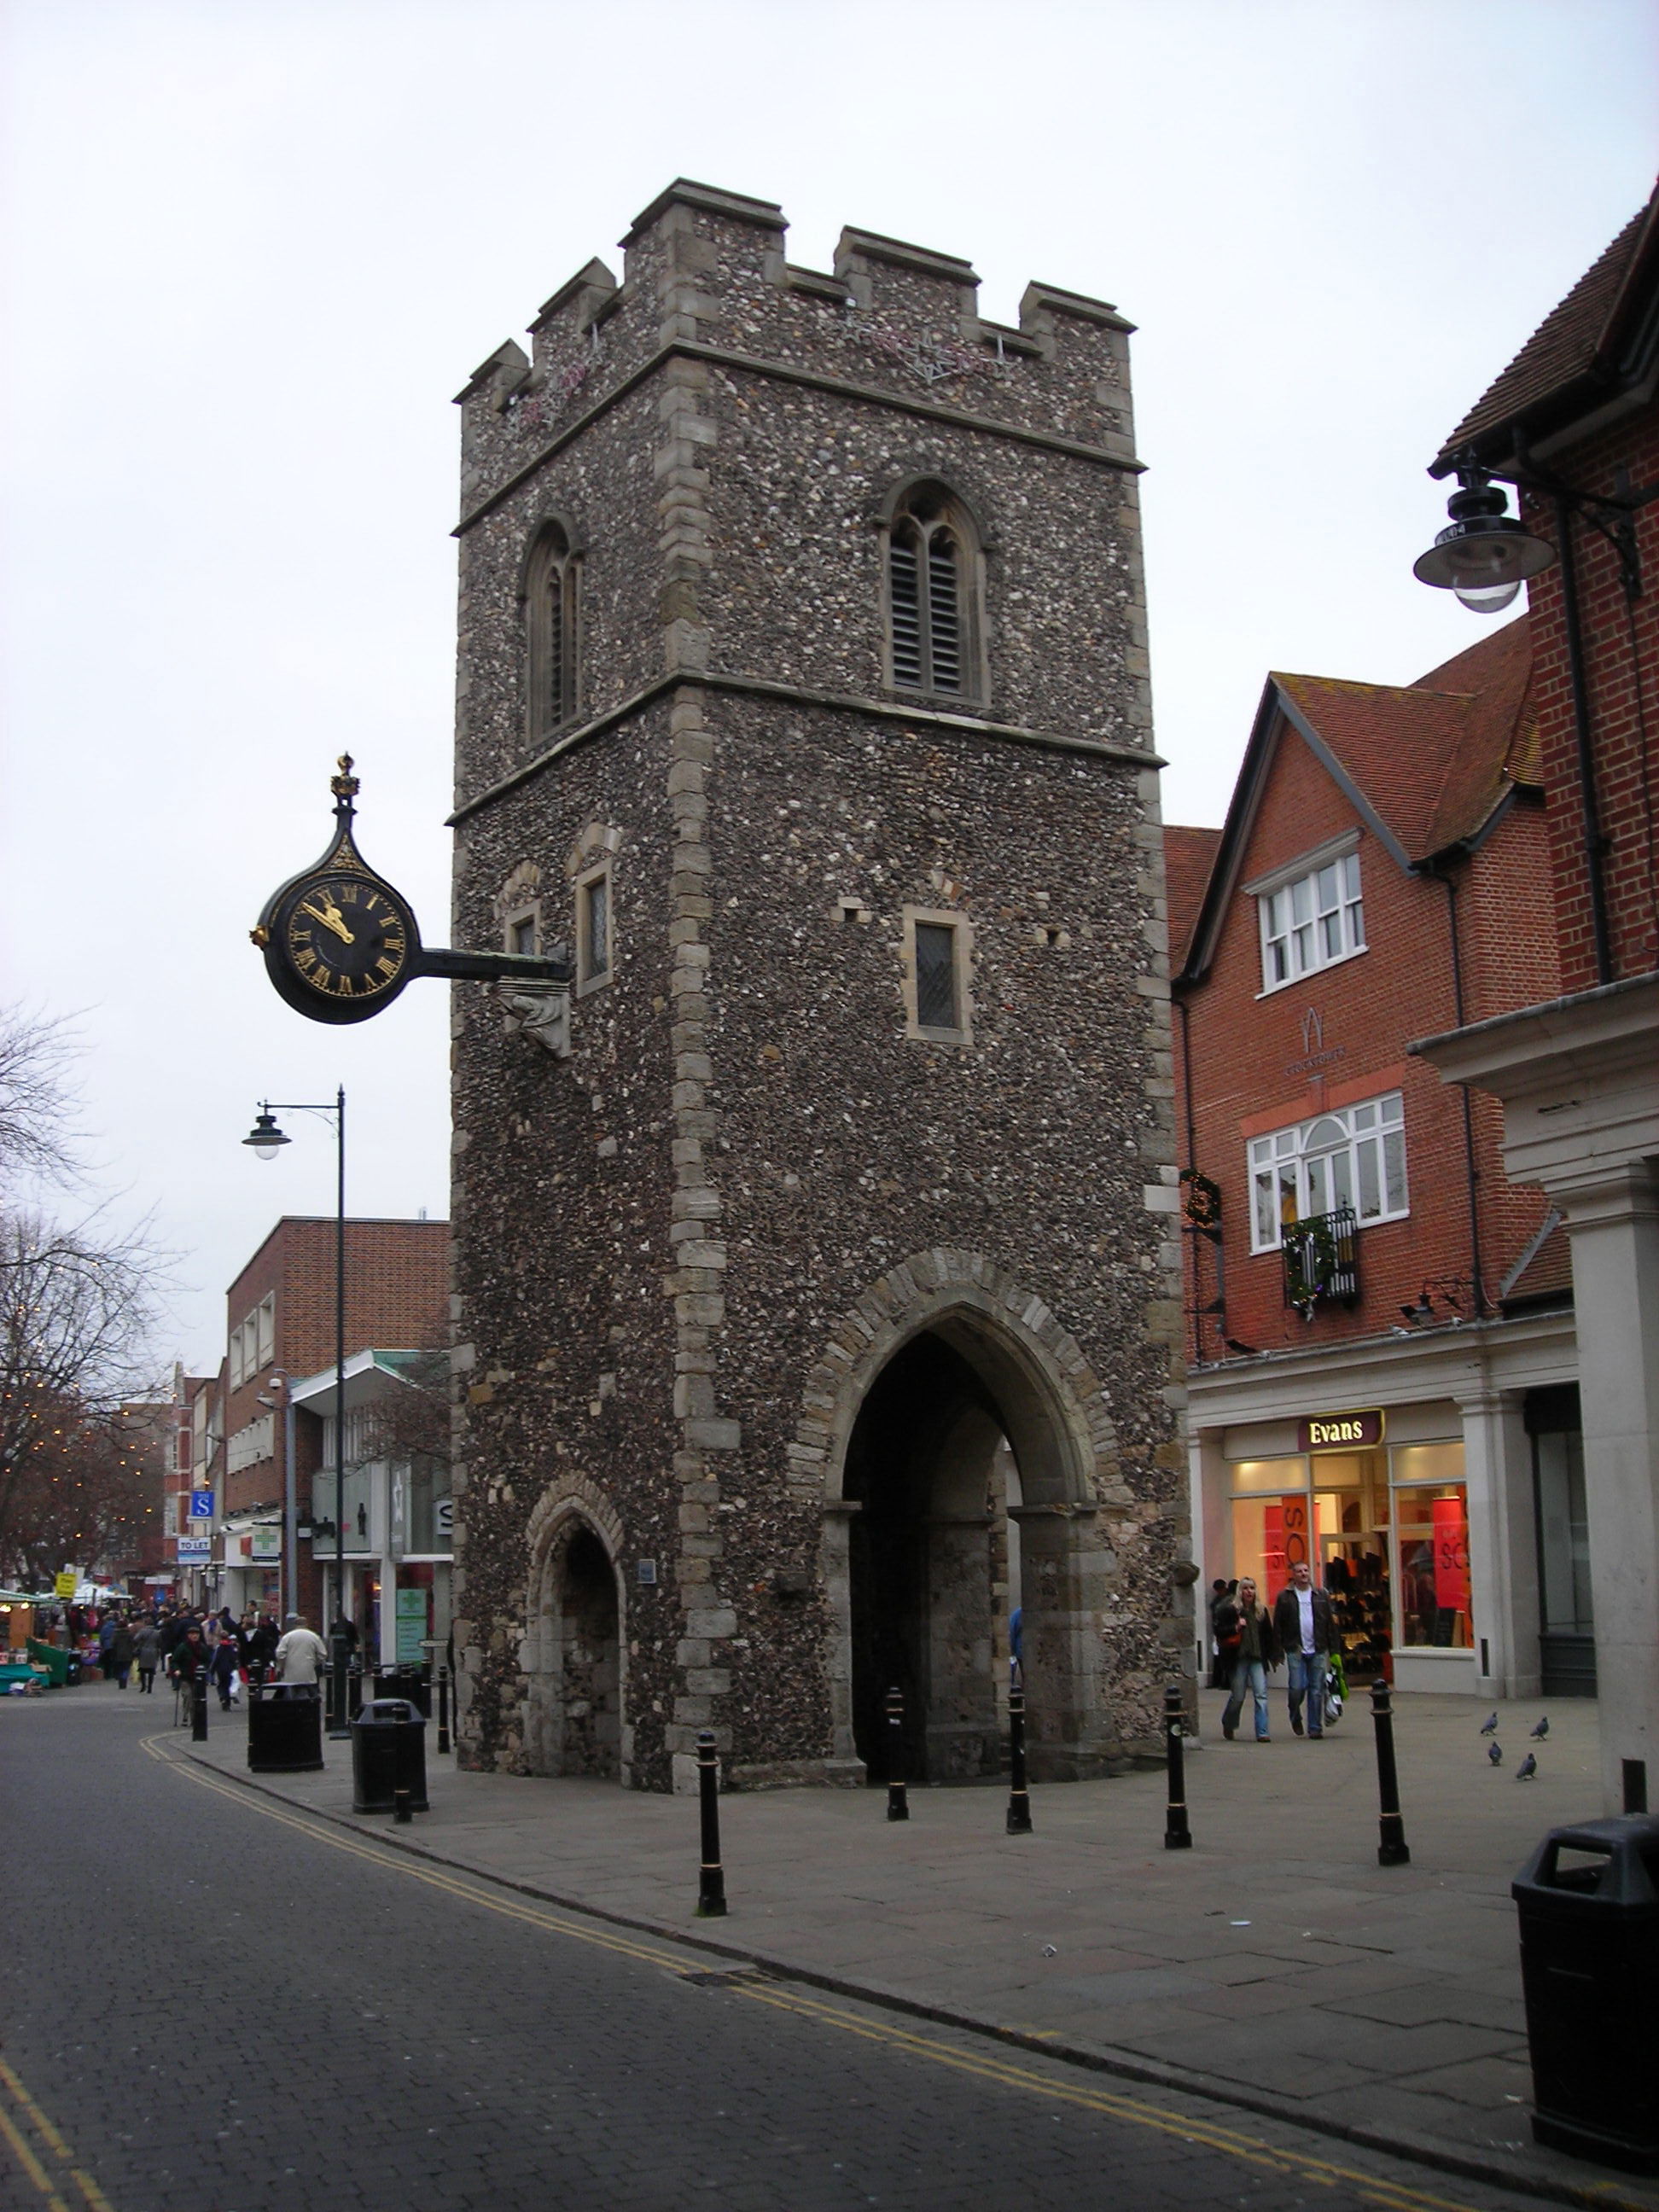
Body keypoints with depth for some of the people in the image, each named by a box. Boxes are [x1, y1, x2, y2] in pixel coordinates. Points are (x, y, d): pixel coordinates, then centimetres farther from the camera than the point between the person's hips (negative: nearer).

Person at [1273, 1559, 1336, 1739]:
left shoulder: (1321, 1596, 10)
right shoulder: (1285, 1597, 3)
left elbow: (1330, 1623, 9)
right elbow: (1277, 1625, 3)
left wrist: (1333, 1650, 4)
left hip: (1317, 1650, 2)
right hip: (1296, 1650, -2)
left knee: (1317, 1690, 2)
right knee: (1297, 1687, -8)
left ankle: (1315, 1728, 10)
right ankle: (1295, 1718, 19)